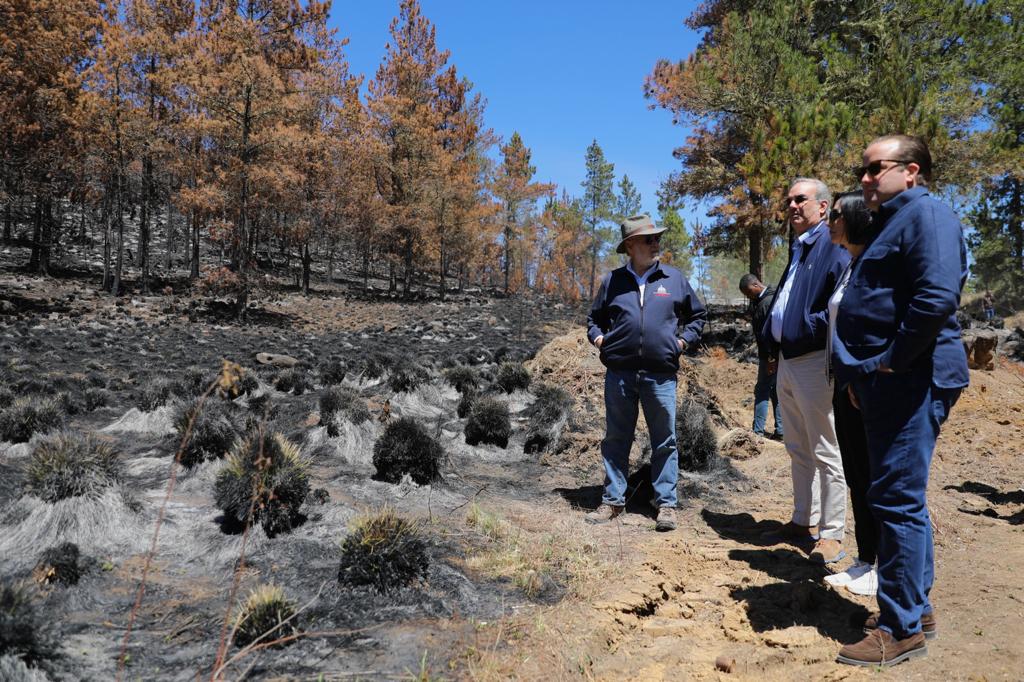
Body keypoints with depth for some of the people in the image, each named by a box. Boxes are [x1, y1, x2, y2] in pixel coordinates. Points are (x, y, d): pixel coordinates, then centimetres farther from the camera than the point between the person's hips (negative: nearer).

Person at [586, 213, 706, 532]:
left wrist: (684, 339, 5)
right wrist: (597, 337, 3)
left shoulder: (674, 279, 8)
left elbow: (697, 315, 19)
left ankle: (666, 504, 14)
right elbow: (595, 317, 21)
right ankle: (613, 500, 19)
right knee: (616, 439, 8)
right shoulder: (612, 281, 8)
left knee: (665, 442, 4)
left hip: (660, 374, 0)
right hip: (619, 373, 1)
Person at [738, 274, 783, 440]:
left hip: (771, 356, -10)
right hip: (768, 355, 10)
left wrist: (772, 358, -21)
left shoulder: (769, 301, -18)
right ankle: (780, 431, 16)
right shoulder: (757, 302, 13)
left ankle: (757, 431, -2)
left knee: (762, 390, -6)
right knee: (775, 391, 11)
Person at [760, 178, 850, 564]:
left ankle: (832, 534, 8)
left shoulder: (834, 246, -10)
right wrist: (772, 339, 13)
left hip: (815, 362, -9)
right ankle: (803, 521, 28)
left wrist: (809, 330, -20)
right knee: (798, 451, 16)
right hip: (787, 361, 10)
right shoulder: (797, 249, 19)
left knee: (825, 453, -1)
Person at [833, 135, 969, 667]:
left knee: (897, 500, -7)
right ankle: (915, 609, 28)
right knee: (901, 499, 16)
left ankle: (901, 629, 4)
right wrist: (862, 374, 16)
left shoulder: (925, 213, -11)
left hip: (908, 382, -11)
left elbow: (937, 295, -26)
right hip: (886, 384, 11)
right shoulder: (894, 222, 22)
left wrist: (892, 360, -19)